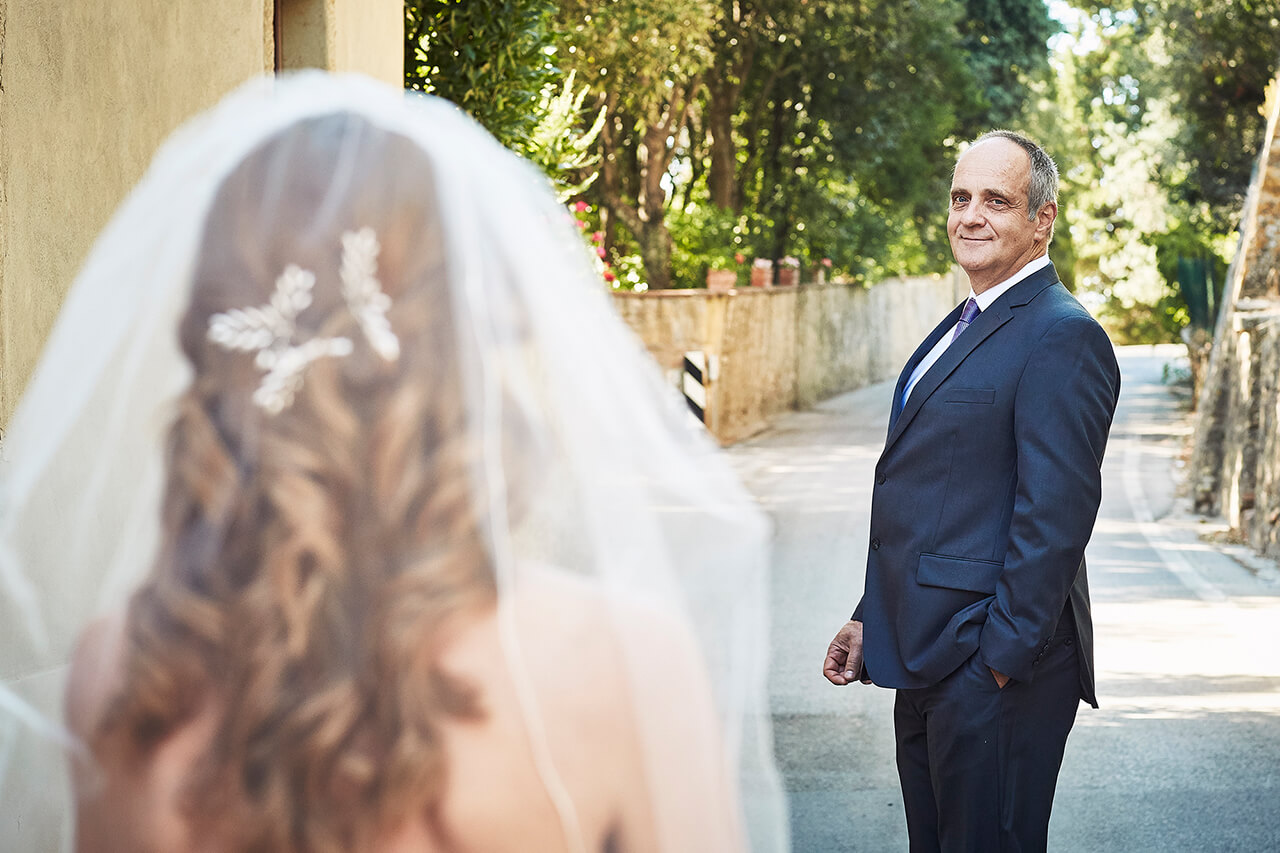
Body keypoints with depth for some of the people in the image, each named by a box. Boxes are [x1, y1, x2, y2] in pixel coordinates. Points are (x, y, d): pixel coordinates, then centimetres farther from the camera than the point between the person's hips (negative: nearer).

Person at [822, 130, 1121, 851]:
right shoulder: (963, 326, 17)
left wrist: (1001, 660, -20)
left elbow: (1054, 517, -20)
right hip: (927, 658, 9)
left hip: (994, 664, -9)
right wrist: (871, 618, 16)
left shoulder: (1063, 337, -14)